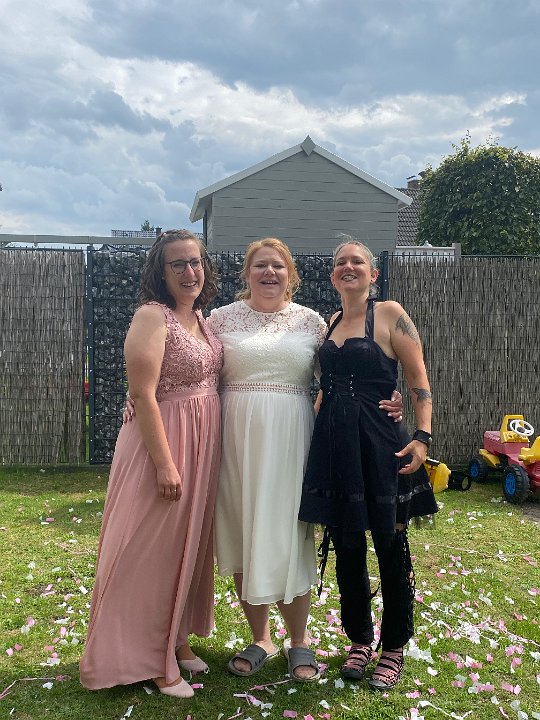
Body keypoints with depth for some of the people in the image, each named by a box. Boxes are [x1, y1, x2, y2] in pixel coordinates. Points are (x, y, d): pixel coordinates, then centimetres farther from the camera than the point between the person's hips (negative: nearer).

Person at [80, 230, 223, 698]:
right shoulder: (153, 316, -14)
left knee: (189, 545, 17)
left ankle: (177, 639, 34)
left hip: (204, 446, 8)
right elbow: (143, 394, -20)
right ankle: (148, 659, 16)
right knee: (153, 550, 2)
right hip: (162, 443, -8)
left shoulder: (201, 318, 10)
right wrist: (165, 463, -22)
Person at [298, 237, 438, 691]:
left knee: (391, 546, 4)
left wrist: (424, 435, -16)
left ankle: (394, 649, 22)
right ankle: (360, 639, 28)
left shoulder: (389, 314, -3)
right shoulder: (331, 324, 13)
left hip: (380, 445, -5)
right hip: (333, 445, 5)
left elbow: (418, 378, -7)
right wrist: (314, 426, 14)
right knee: (346, 547, 10)